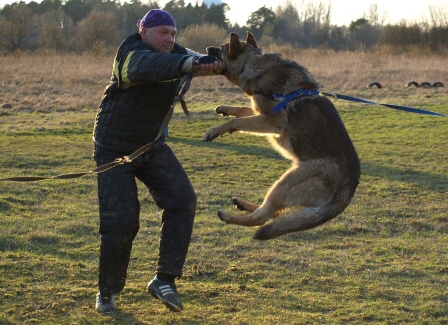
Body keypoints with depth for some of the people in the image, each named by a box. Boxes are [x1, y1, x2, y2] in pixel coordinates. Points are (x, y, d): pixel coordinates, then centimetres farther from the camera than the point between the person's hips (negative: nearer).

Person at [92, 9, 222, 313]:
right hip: (114, 149, -6)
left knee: (182, 200, -12)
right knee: (121, 220, -8)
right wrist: (190, 64, -65)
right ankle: (107, 291, 12)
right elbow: (151, 67, -47)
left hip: (152, 145, 6)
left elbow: (192, 58, -14)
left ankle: (164, 279, -7)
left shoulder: (172, 52, -1)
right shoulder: (133, 56, -26)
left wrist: (210, 61, -39)